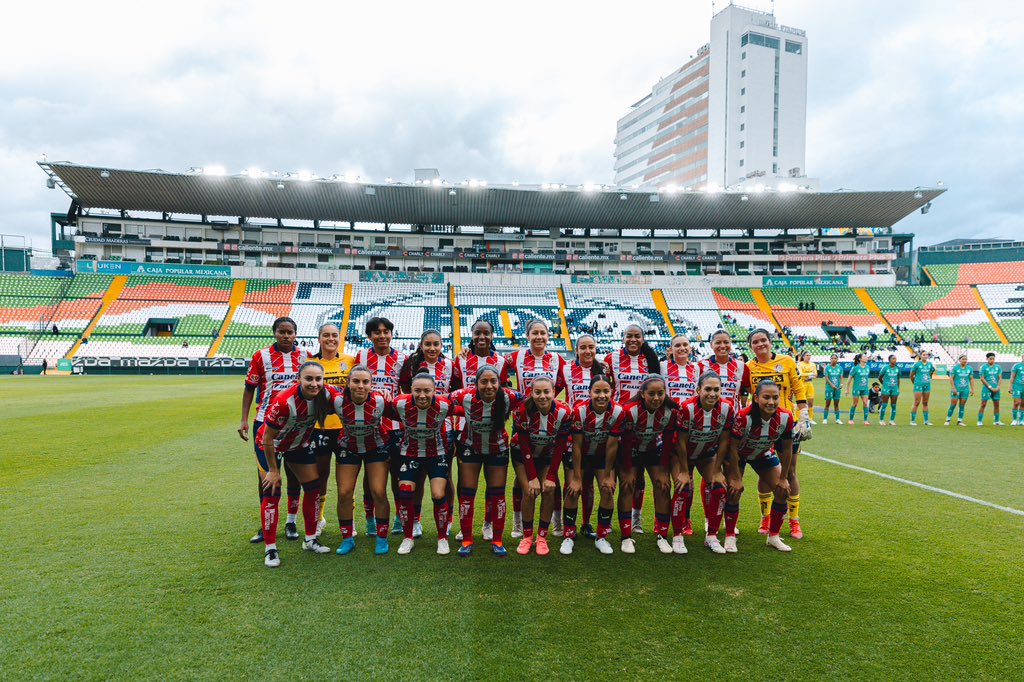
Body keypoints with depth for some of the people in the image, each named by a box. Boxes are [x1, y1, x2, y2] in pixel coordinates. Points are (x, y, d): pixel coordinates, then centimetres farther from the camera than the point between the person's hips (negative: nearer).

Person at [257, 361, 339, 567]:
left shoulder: (326, 394, -26)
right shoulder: (283, 401, -37)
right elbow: (267, 439, -26)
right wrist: (273, 470, -18)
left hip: (299, 444, 5)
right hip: (272, 446, -5)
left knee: (314, 489, 5)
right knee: (271, 494, -9)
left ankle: (311, 540, 22)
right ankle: (270, 549, 6)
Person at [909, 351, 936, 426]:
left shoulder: (930, 364, 6)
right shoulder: (917, 364, -7)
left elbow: (931, 373, 22)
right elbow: (911, 375, 0)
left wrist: (928, 380, 16)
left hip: (927, 385, 5)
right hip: (918, 386, -5)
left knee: (925, 403, 10)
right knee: (917, 403, -6)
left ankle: (926, 420, 15)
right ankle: (912, 420, -1)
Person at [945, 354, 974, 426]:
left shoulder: (969, 369, 8)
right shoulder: (955, 368, -3)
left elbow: (971, 379, 12)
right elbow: (951, 378, -6)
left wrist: (972, 389, 5)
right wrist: (953, 388, -12)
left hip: (965, 390, 4)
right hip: (956, 389, -4)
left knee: (962, 405, 5)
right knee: (953, 405, -5)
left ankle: (959, 421, 11)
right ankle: (947, 420, 3)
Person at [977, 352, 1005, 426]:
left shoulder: (998, 367, 9)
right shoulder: (983, 367, -3)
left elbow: (1000, 378, 8)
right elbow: (982, 379, -7)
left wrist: (998, 387, -6)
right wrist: (990, 387, -12)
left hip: (996, 389, 5)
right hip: (986, 389, -4)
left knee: (996, 405, 9)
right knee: (983, 404, -5)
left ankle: (996, 421, 19)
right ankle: (979, 421, -3)